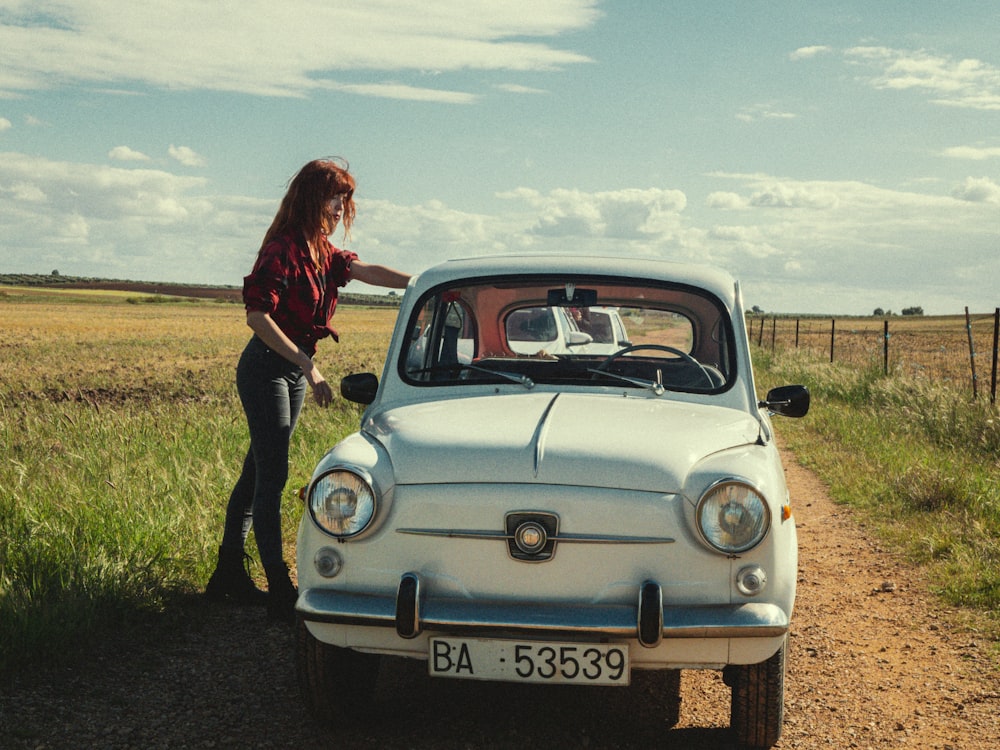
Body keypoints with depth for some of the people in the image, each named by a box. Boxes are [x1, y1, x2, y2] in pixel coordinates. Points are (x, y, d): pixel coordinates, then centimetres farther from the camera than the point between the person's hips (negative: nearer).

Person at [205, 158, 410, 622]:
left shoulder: (322, 253, 11)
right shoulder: (283, 249, -16)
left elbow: (364, 270, -1)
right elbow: (257, 315, -23)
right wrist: (307, 366, -26)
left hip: (295, 370, 9)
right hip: (266, 369, -9)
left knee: (258, 473, 14)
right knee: (272, 478, -8)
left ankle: (229, 577, 23)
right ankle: (280, 593, -7)